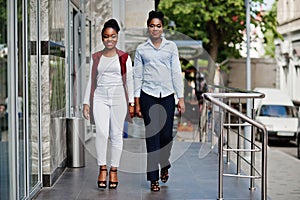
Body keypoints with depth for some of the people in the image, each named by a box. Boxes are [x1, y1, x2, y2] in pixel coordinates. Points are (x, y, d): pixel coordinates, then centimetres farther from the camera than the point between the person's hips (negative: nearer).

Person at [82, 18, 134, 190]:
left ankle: (114, 169, 12)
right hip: (100, 98, 1)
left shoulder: (124, 57, 7)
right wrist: (86, 102, 7)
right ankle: (102, 168, -4)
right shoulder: (96, 58, 11)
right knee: (101, 133, -15)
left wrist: (131, 103, 2)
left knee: (117, 134, 2)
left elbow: (129, 81, 7)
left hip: (119, 98, 0)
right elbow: (91, 81, 12)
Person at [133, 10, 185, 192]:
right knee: (152, 136, -2)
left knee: (167, 135, 2)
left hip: (167, 96, 1)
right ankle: (154, 178, 6)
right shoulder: (141, 49, 6)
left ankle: (164, 165, 33)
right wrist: (137, 103, 2)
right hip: (148, 96, -1)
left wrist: (181, 98, -1)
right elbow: (137, 76, 6)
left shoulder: (171, 47, 7)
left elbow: (177, 72, 4)